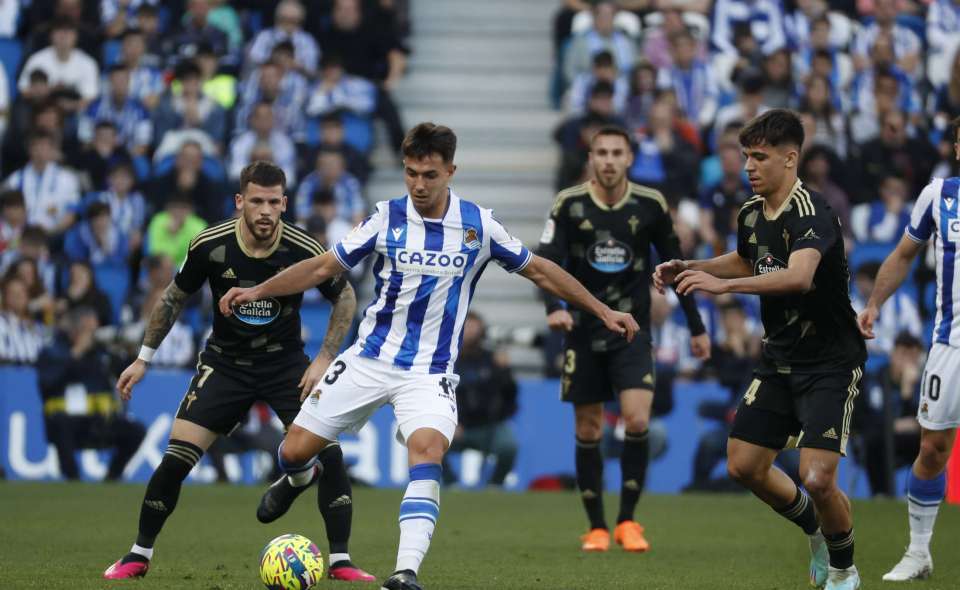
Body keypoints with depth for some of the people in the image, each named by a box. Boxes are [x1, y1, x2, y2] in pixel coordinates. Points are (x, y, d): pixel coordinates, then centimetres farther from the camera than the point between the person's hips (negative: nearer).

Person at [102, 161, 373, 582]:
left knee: (328, 454, -16)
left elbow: (345, 297, -2)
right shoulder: (210, 246, -17)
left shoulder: (304, 251, -20)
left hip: (286, 363, 0)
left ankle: (340, 562, -4)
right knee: (176, 458, -9)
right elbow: (174, 298, 1)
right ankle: (139, 555, 8)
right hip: (225, 362, 0)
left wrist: (325, 358, -9)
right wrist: (143, 360, 4)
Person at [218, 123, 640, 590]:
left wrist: (603, 311, 10)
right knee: (296, 449, 0)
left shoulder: (479, 226, -3)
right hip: (369, 359, 2)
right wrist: (258, 291, -7)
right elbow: (325, 267, 3)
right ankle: (297, 478, 41)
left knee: (427, 450, -30)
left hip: (430, 372, -1)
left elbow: (540, 271, 9)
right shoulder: (387, 218, -3)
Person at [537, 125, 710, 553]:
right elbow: (547, 260, -11)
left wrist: (696, 327, 8)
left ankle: (627, 520, -1)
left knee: (637, 421, -16)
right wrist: (553, 307, -30)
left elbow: (674, 265, 6)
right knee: (588, 432, 3)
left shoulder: (650, 205, -3)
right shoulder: (569, 204, -6)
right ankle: (596, 528, 14)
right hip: (583, 331, 0)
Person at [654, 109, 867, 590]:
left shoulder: (811, 212, -23)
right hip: (779, 360, 8)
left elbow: (799, 276, -43)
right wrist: (687, 269, 12)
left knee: (817, 478, -18)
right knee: (744, 466, 5)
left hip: (830, 364, -8)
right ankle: (815, 531, 32)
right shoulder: (751, 213, 3)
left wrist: (723, 285, -51)